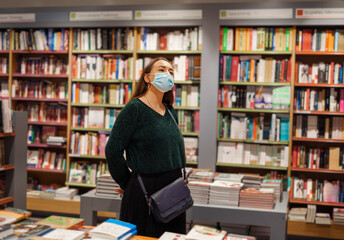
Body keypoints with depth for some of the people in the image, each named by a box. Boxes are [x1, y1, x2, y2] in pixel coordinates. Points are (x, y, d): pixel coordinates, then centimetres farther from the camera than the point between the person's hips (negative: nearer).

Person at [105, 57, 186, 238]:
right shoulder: (135, 108, -11)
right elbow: (113, 150, -14)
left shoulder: (170, 111, 10)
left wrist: (177, 182, 16)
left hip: (173, 189, 7)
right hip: (145, 190, -6)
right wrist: (127, 184, -5)